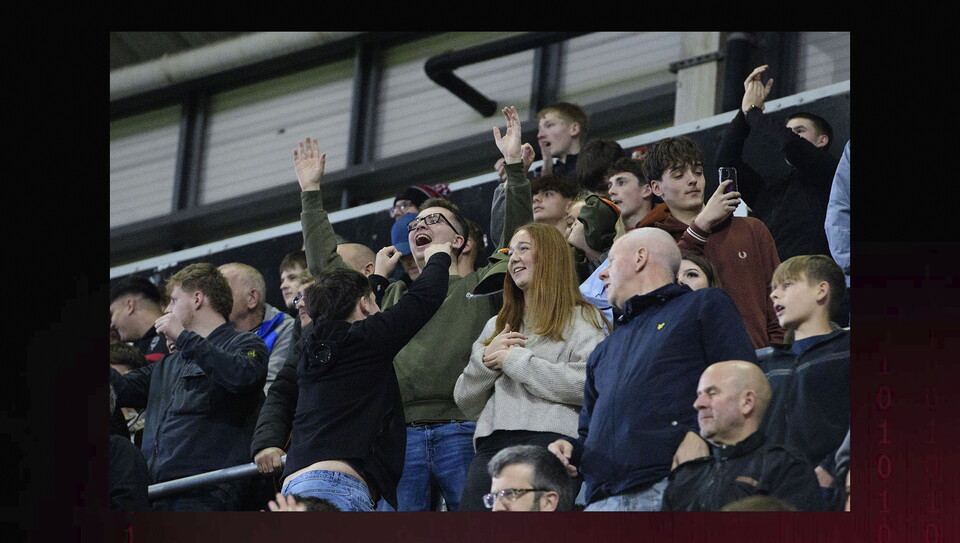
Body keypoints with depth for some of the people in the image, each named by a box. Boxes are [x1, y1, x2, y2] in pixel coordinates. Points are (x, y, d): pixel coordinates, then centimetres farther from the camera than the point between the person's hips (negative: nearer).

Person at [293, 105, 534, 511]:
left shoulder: (480, 286, 13)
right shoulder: (390, 294, 25)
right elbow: (325, 262, 29)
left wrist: (514, 165, -7)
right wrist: (311, 192, 27)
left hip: (461, 433, -4)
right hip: (401, 435, 4)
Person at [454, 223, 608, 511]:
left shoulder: (581, 319, 9)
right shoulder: (497, 325, 30)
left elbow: (588, 383, -10)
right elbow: (467, 403, 25)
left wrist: (515, 360, -3)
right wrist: (485, 360, 4)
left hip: (551, 440, -6)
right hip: (492, 444, 6)